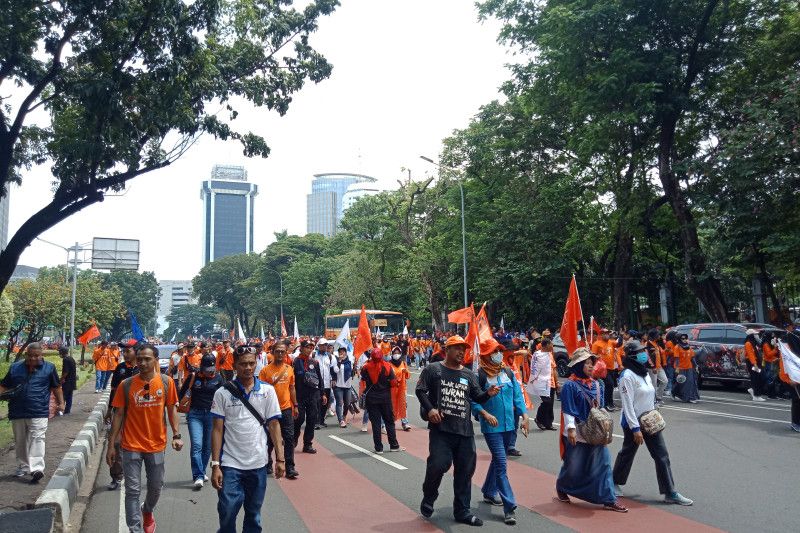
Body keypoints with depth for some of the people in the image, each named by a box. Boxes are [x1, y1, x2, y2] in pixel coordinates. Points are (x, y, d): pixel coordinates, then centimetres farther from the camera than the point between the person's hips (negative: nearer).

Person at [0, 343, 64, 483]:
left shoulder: (49, 368, 2)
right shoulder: (15, 367, 9)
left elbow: (56, 387, 8)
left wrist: (61, 402, 1)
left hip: (38, 413, -4)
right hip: (17, 412, 4)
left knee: (37, 439, -12)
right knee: (20, 441, 14)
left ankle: (37, 468, -17)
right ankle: (22, 467, 27)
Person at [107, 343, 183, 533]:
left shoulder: (166, 382, -6)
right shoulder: (126, 385, -7)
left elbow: (172, 409, 1)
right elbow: (118, 415, -2)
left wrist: (176, 435, -8)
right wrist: (111, 445, -2)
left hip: (156, 444, 2)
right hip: (131, 446, -1)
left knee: (156, 487, 18)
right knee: (133, 491, 1)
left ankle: (147, 511, 47)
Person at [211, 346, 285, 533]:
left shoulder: (267, 391, 0)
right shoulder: (222, 393, -3)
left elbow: (274, 425, 2)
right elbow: (217, 430, -2)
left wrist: (280, 459, -2)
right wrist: (215, 465, -6)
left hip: (258, 463, 1)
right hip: (230, 465, -1)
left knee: (254, 514, 13)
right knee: (227, 514, 1)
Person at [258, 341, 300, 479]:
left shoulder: (289, 369, 5)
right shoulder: (266, 370, -6)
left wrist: (295, 406, 11)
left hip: (286, 408, 3)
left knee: (289, 438, 0)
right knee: (270, 439, 11)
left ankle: (290, 468, 5)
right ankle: (267, 464, 28)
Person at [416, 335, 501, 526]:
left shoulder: (469, 375, 14)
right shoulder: (433, 369, 1)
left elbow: (477, 397, 13)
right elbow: (420, 390, -2)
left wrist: (488, 393, -8)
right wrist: (429, 409, -15)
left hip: (465, 430, 5)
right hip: (441, 428, -5)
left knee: (465, 470, 8)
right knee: (438, 464, -16)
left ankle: (462, 510, 22)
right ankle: (428, 499, 14)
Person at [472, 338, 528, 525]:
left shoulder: (508, 372, 5)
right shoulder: (480, 375, -11)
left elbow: (517, 395, 8)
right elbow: (473, 400, -10)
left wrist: (524, 416, 1)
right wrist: (485, 414, -21)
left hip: (509, 424, 6)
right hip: (491, 426, -6)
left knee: (498, 459, 20)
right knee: (501, 463, -9)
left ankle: (489, 492, 39)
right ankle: (509, 507, -7)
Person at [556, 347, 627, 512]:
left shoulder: (597, 385, 8)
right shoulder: (570, 385, -13)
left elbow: (601, 408, 15)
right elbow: (568, 410, -16)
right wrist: (571, 429, -21)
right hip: (577, 434, -6)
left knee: (603, 463, 0)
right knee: (574, 466, 8)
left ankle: (608, 500, 6)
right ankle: (561, 488, 34)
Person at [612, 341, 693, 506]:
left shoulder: (646, 373, 8)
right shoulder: (627, 376, -19)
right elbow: (627, 405, -22)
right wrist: (635, 429, -23)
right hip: (633, 422, -8)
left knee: (662, 456, 4)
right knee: (627, 454, 9)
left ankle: (670, 493, 9)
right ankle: (615, 483, 30)